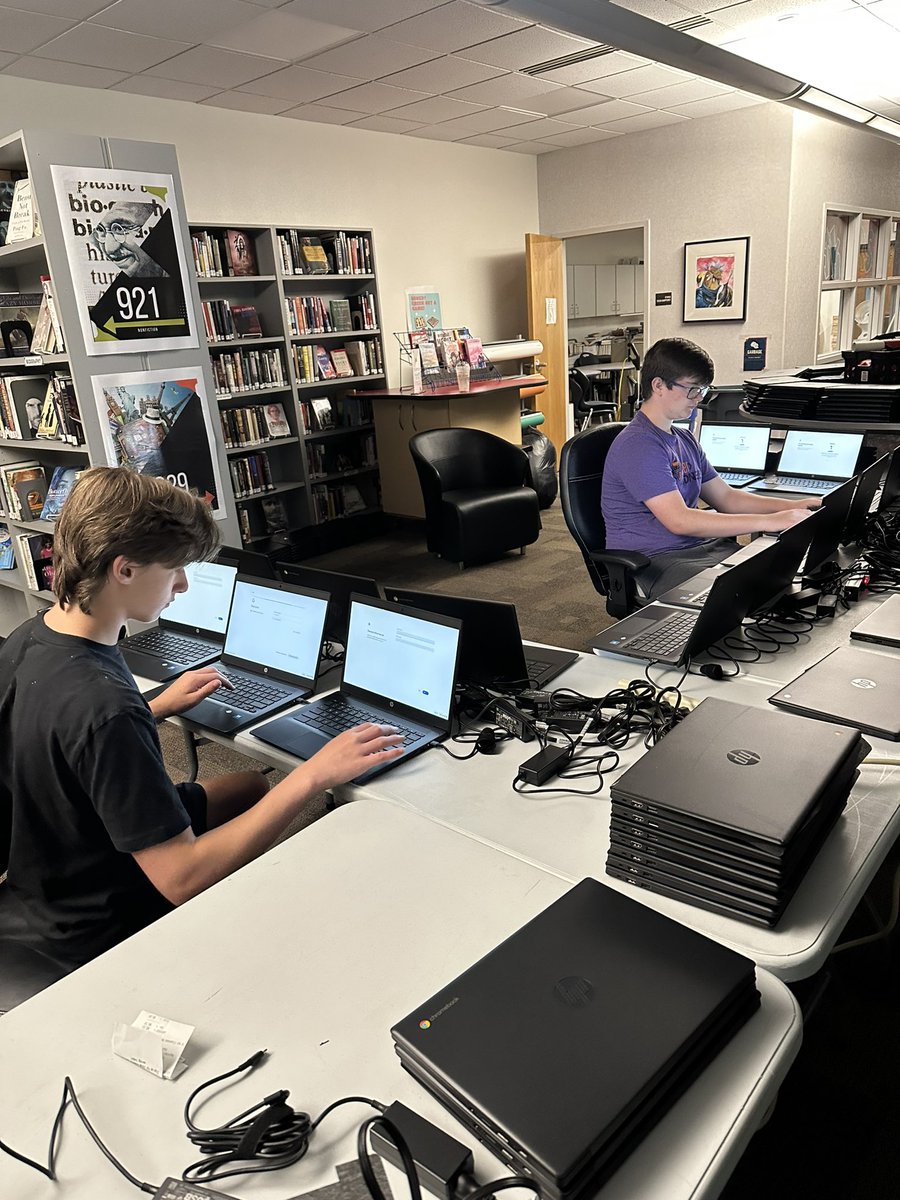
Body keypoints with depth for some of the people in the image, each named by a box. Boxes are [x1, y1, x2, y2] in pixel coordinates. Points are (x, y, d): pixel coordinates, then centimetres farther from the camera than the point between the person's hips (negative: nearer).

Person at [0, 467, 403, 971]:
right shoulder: (106, 709, -38)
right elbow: (182, 879, -35)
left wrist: (156, 708, 6)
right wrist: (312, 776, -34)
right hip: (102, 929, -9)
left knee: (252, 784, 21)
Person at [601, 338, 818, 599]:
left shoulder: (685, 439, 17)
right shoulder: (637, 445, -15)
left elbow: (726, 497, 20)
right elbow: (679, 520, -23)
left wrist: (797, 506, 7)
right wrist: (769, 521, -23)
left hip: (700, 547, 9)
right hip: (653, 561, -9)